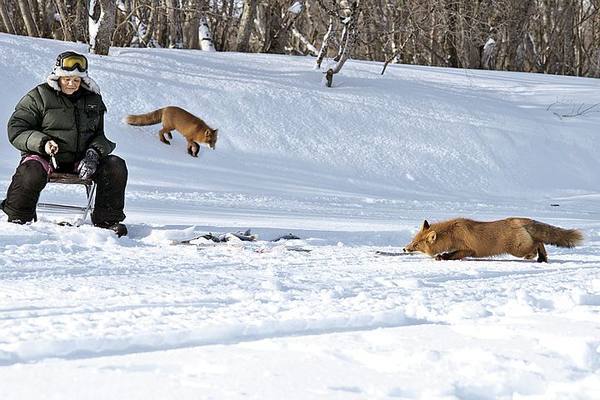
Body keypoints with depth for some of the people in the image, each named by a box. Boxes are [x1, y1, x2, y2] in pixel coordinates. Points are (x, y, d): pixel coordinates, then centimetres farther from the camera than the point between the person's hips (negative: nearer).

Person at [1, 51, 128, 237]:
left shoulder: (92, 100, 14)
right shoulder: (39, 96, 0)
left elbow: (100, 136, 16)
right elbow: (16, 130, -3)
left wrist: (94, 153, -8)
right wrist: (42, 142, -21)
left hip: (80, 160, 4)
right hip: (45, 156, -4)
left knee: (116, 166, -17)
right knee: (32, 173, -38)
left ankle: (107, 220, -5)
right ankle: (18, 219, -14)